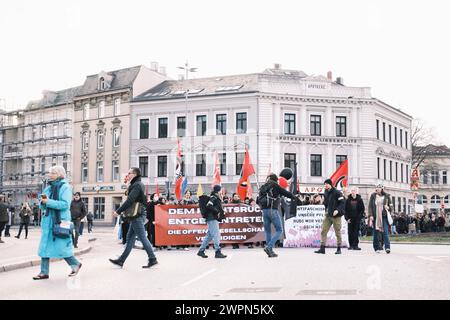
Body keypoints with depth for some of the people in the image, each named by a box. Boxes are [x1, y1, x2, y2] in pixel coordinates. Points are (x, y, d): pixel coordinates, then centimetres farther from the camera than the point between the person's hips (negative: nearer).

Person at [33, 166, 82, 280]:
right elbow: (43, 207, 18)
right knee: (45, 247, 4)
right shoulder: (48, 188, 15)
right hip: (48, 221, 7)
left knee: (61, 247, -4)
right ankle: (44, 272, 9)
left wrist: (49, 202, -19)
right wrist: (43, 202, -5)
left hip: (61, 221, -7)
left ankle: (75, 264, 18)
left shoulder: (65, 187, -6)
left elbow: (65, 204, -19)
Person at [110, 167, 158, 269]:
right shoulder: (139, 184, 18)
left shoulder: (136, 185, -13)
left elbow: (129, 201, -21)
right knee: (130, 238, 11)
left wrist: (118, 211, -16)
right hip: (137, 216, 10)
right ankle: (121, 260, 15)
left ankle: (152, 259, -2)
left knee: (142, 237, -7)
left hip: (137, 216, -10)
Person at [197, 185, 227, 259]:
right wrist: (217, 212, -19)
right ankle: (218, 252, -10)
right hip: (212, 219, -10)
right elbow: (208, 206, -22)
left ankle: (201, 251, 17)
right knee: (216, 235, -11)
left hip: (214, 219, 10)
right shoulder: (214, 197, -9)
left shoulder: (217, 198, 20)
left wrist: (221, 213, 5)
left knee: (209, 236, 11)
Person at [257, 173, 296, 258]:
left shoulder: (263, 187, 17)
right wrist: (294, 197, 20)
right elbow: (285, 193, 3)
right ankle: (269, 247, -14)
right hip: (273, 210, -6)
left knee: (268, 231, 12)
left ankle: (270, 251, 9)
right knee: (279, 230, 1)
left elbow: (257, 201, 18)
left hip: (264, 211, 6)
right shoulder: (275, 185, 1)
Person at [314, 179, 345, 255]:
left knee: (338, 232, 3)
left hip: (336, 216, -6)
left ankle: (339, 249, 13)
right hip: (328, 216, 7)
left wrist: (337, 210, -24)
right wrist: (326, 210, 8)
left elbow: (342, 203, -14)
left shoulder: (337, 193, -9)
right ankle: (322, 248, 0)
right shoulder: (326, 193, 12)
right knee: (323, 231, -1)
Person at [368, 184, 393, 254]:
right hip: (375, 217, 1)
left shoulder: (386, 196, 8)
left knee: (385, 231, -11)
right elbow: (370, 206, 3)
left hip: (384, 216, -1)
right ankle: (377, 248, 9)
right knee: (376, 232, 2)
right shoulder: (373, 196, 6)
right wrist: (370, 215, -7)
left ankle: (387, 247, -14)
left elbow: (391, 205, 14)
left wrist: (388, 207, -9)